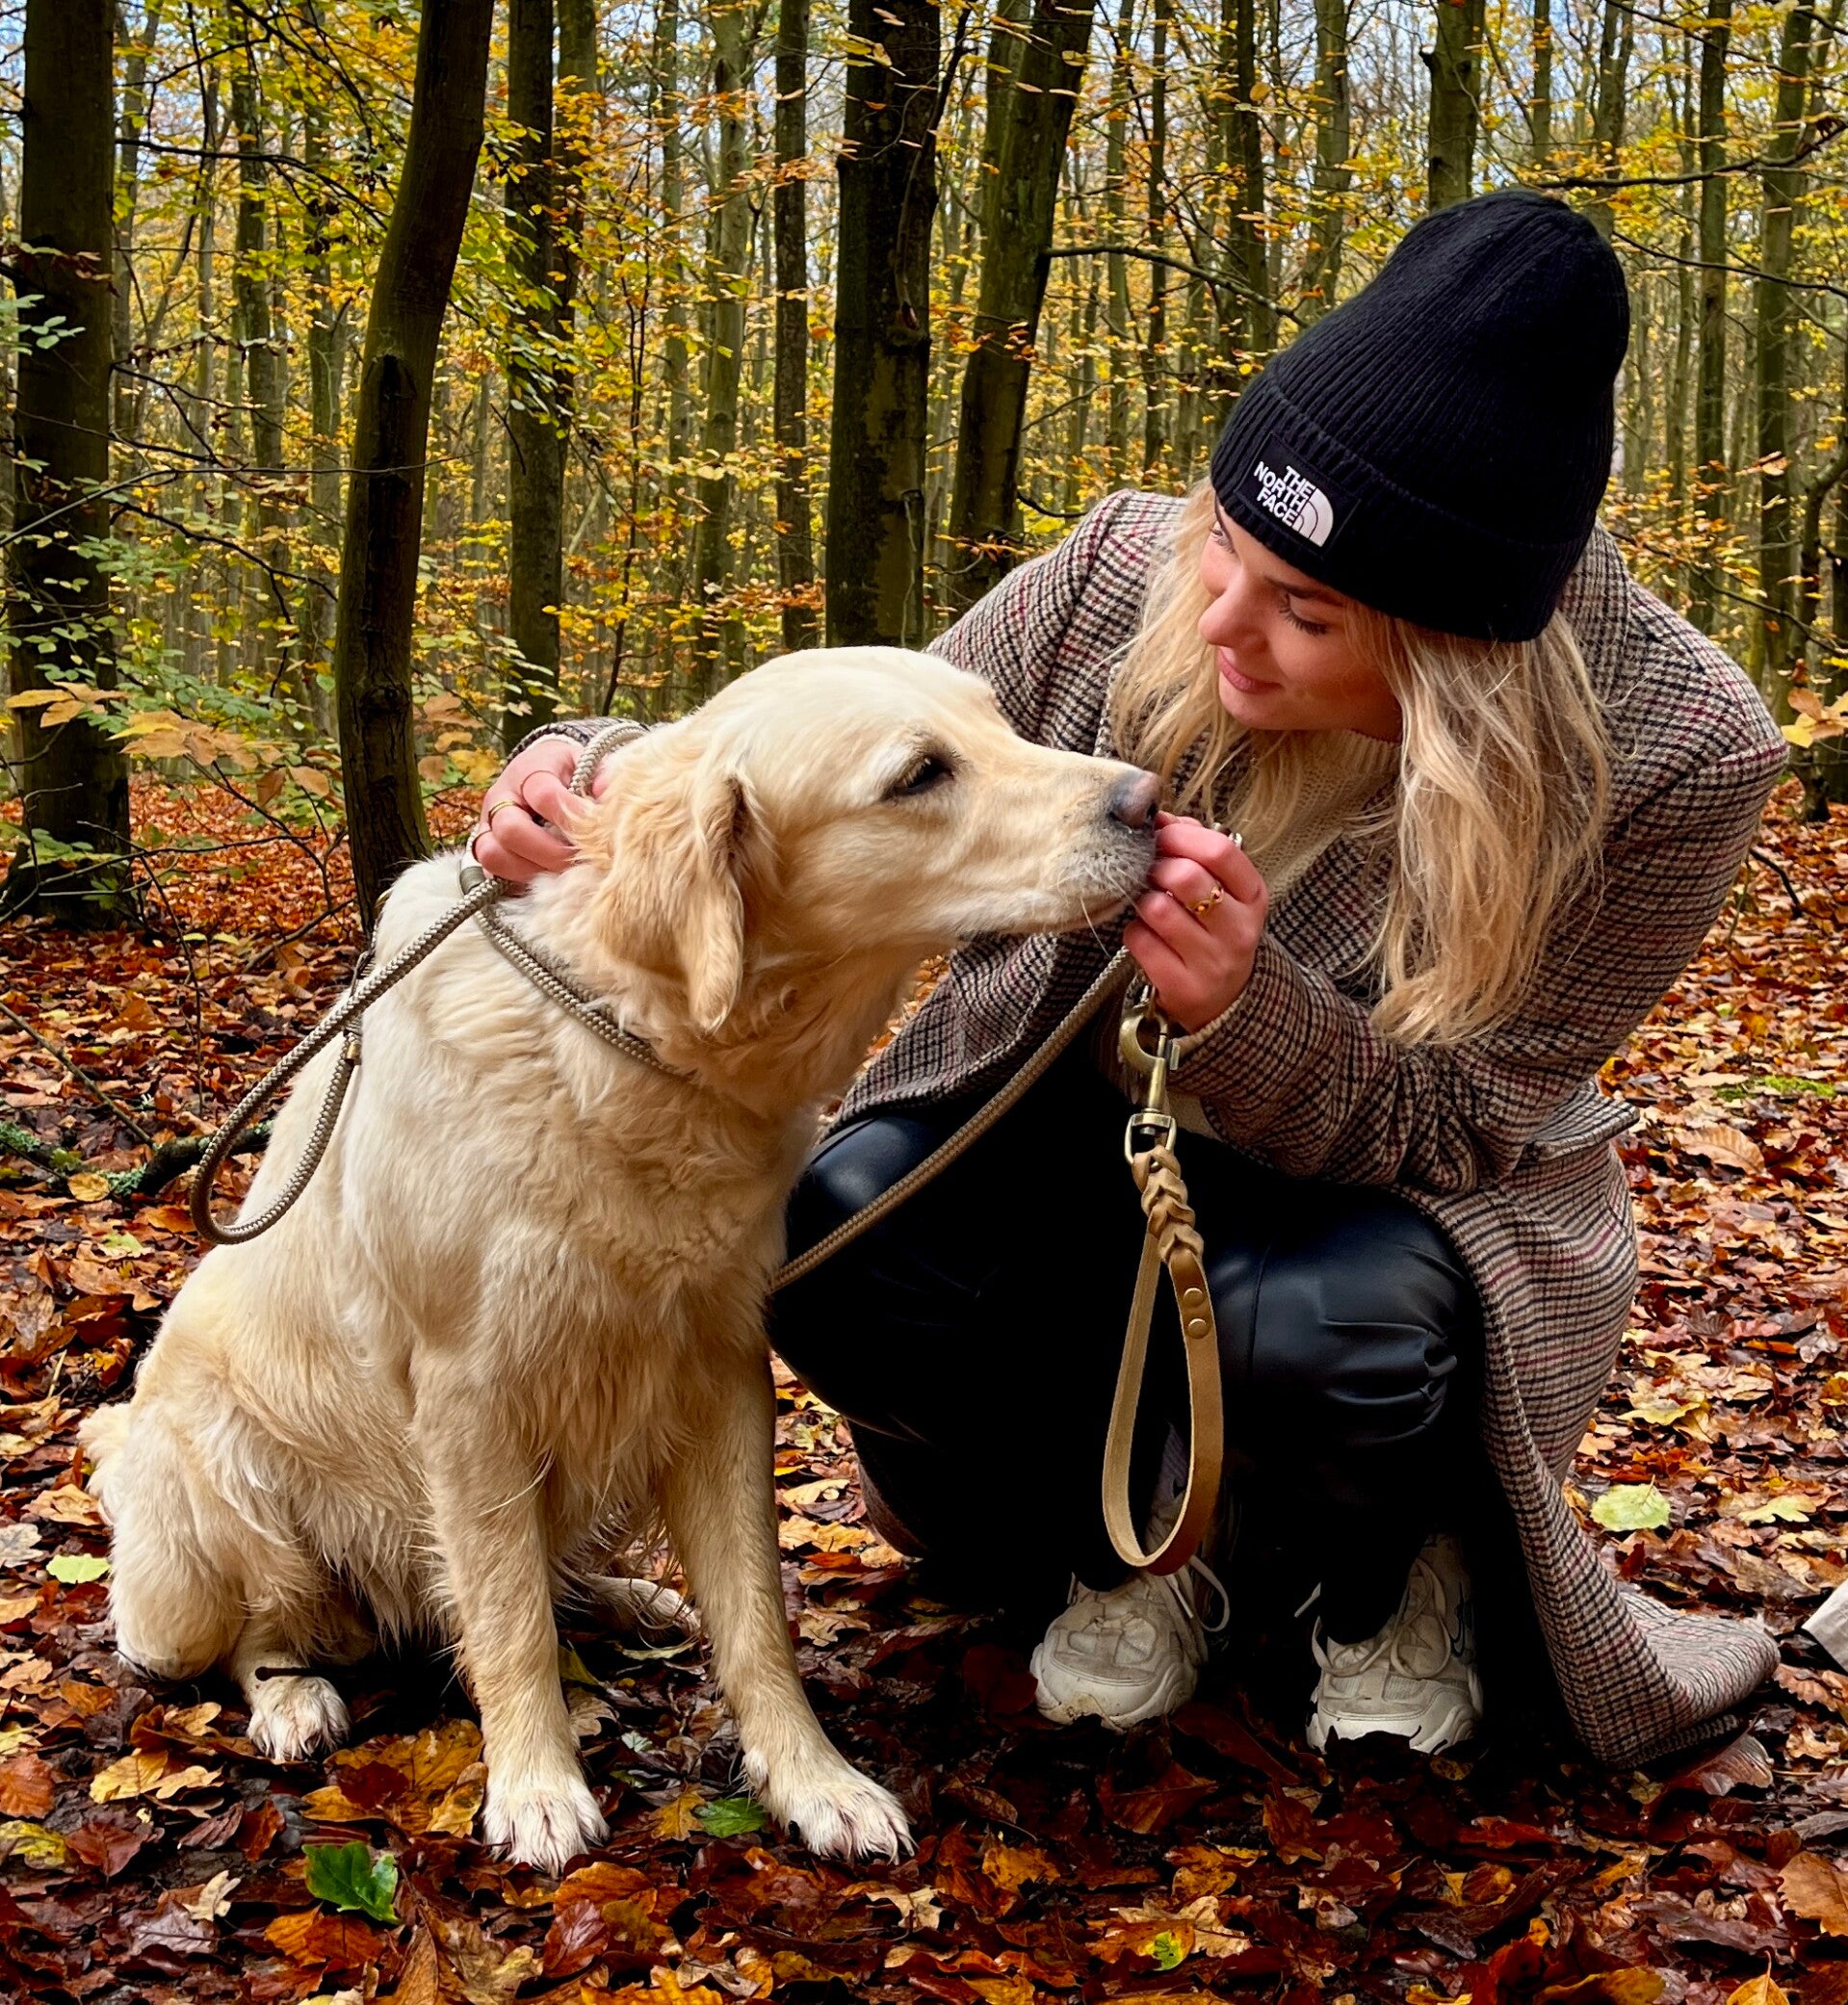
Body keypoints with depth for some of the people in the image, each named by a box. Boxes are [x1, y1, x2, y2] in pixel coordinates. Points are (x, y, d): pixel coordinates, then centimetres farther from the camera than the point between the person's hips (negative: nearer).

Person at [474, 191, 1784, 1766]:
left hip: (1389, 1195, -2)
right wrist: (595, 782, -27)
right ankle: (1121, 1552, 6)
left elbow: (1454, 1123, -22)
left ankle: (1392, 1579, 4)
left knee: (1315, 1325, -37)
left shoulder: (1675, 758, -27)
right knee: (850, 1233, -27)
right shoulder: (1131, 577, -20)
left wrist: (1249, 1012, -43)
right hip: (1079, 1134, 3)